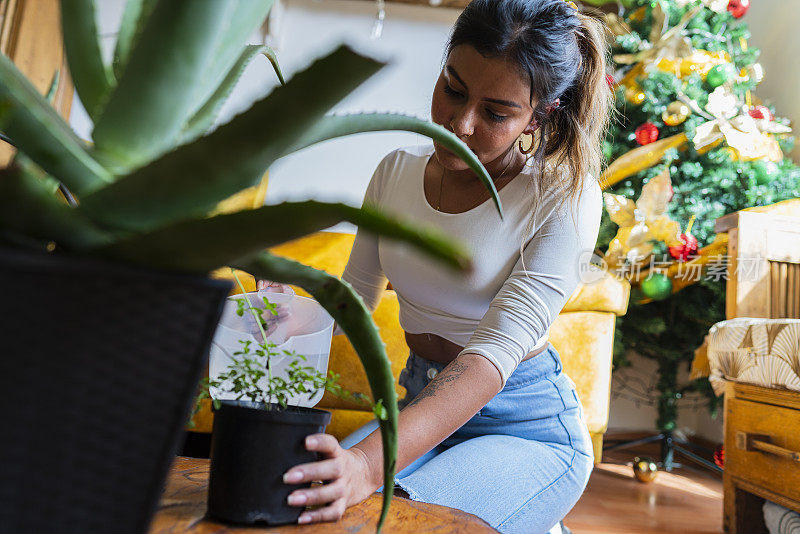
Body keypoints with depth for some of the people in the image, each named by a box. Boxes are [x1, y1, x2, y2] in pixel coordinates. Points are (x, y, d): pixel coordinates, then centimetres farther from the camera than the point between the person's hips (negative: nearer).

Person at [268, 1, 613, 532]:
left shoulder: (565, 196, -16)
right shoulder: (397, 171, 0)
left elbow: (496, 350, -28)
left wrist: (370, 463, -40)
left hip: (527, 426, -5)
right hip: (422, 407, 5)